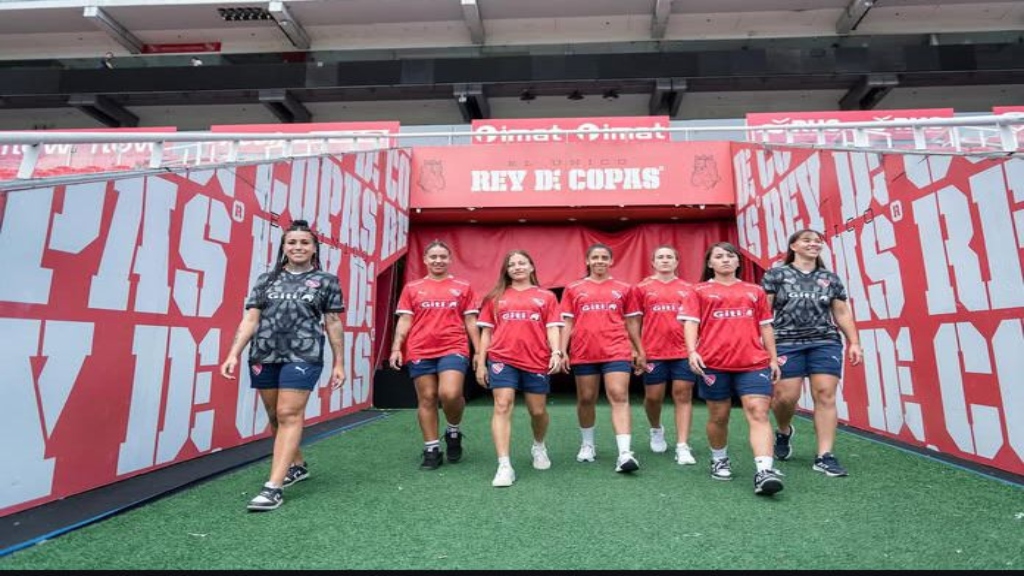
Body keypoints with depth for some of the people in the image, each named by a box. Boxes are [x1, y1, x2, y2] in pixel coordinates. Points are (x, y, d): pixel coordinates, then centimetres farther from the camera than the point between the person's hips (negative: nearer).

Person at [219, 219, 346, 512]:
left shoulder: (326, 281, 5)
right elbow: (250, 319, 9)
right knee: (275, 417, 13)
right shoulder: (266, 280, 12)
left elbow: (333, 323, 5)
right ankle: (297, 465, 33)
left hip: (302, 357, -4)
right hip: (264, 357, 4)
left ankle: (273, 486, -8)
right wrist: (234, 354, -1)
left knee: (289, 415, -10)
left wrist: (339, 363, 3)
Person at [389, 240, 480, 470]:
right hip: (420, 352, 2)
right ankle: (431, 449, 18)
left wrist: (479, 350, 5)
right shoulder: (412, 288, 9)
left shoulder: (463, 287, 9)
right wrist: (396, 348, -3)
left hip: (454, 349, -1)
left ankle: (453, 430, 13)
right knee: (426, 399, 5)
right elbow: (404, 321, 8)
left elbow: (470, 321, 10)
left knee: (450, 394, -18)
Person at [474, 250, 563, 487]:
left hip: (537, 360, 0)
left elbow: (552, 328, 4)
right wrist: (480, 363, 7)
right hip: (502, 359, 0)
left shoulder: (546, 296, 10)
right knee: (502, 406, -11)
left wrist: (556, 352, -13)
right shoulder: (495, 297, 11)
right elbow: (486, 331, 11)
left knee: (538, 411, 9)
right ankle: (504, 466, -8)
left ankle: (538, 446, 39)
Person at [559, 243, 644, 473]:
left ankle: (625, 453, -14)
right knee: (586, 399, 11)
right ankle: (587, 445, 30)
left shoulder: (623, 289, 8)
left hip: (617, 351, -1)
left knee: (619, 397, -10)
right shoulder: (573, 289, 7)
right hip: (584, 353, 1)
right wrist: (562, 351, -2)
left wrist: (639, 350, 13)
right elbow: (567, 323, 6)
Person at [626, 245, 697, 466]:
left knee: (683, 396, 0)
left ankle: (682, 447, 4)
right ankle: (656, 430, 37)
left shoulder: (688, 289, 6)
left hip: (683, 352, 1)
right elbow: (633, 321, 5)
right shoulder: (642, 288, 4)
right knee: (653, 397, 9)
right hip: (653, 352, -1)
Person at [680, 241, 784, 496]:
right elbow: (690, 322, 0)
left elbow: (765, 326, 18)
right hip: (714, 362, -1)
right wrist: (692, 351, -14)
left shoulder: (755, 291, 16)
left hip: (754, 362, 2)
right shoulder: (700, 291, 9)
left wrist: (773, 358, 13)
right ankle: (719, 460, 30)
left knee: (758, 412, -12)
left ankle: (765, 471, -16)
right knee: (718, 416, 9)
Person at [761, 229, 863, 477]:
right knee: (786, 396, -5)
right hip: (787, 344, -3)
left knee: (825, 395, -6)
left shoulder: (830, 278, 15)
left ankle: (825, 456, 1)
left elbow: (843, 313, 16)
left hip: (826, 343, 3)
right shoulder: (776, 274, 5)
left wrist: (854, 342, 6)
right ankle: (783, 431, 28)